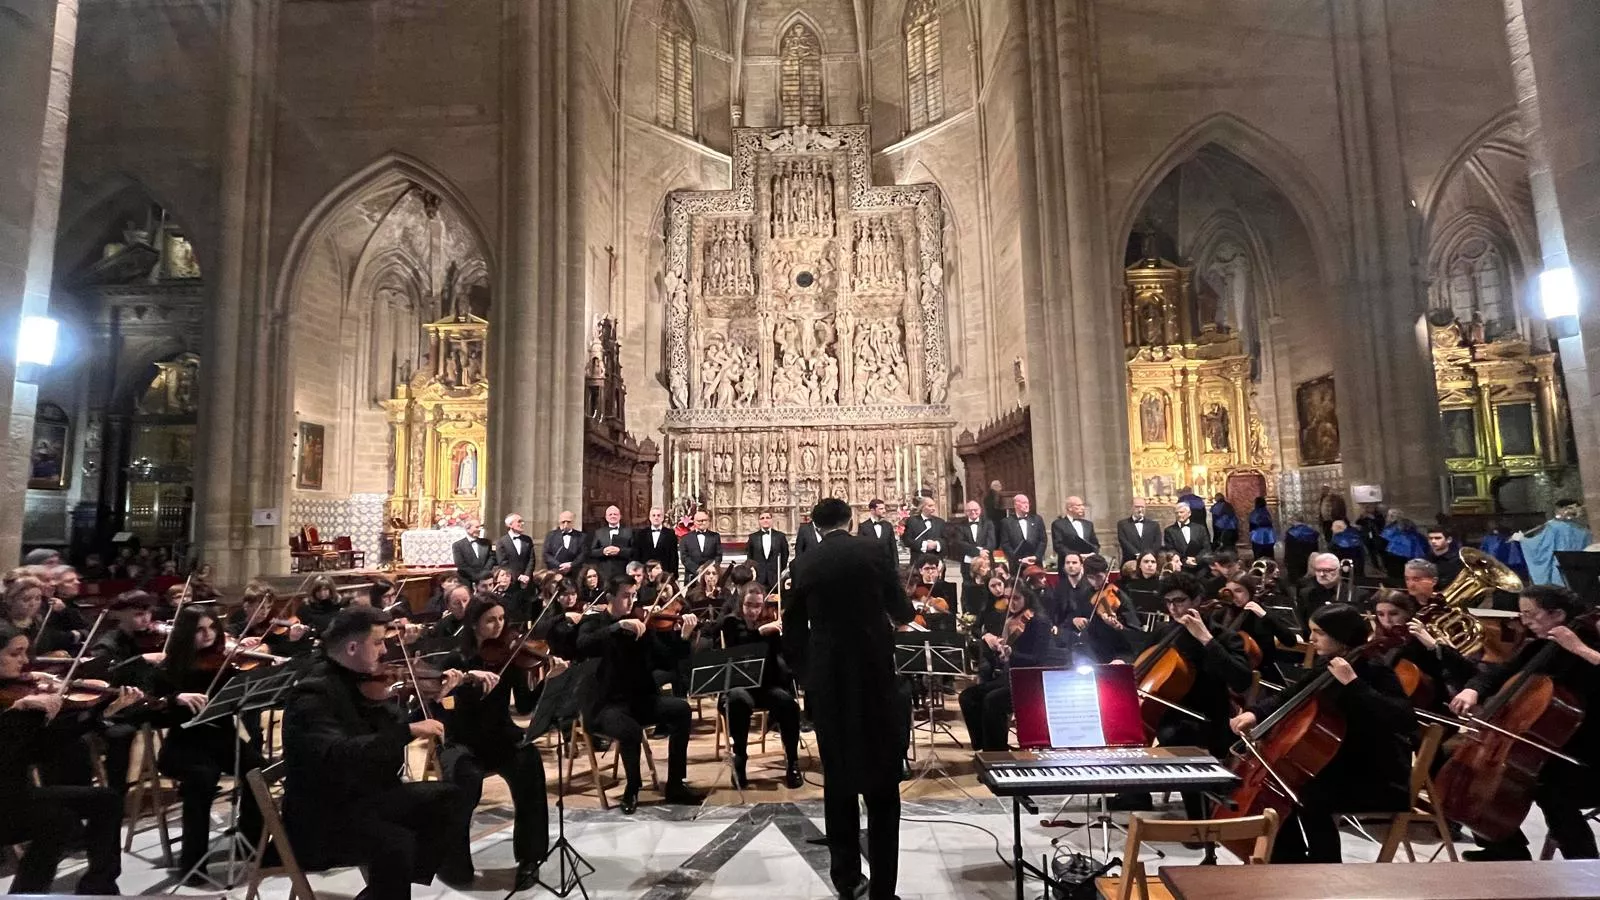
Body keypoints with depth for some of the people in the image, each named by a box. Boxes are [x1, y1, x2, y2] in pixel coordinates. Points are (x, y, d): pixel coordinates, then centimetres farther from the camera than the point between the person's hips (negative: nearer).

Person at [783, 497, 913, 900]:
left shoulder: (802, 565, 1)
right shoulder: (871, 551, -4)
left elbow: (792, 631, 3)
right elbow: (902, 610, 2)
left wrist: (808, 677, 14)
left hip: (827, 682, 2)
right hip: (874, 675, -2)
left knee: (837, 781, 16)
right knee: (882, 784, 7)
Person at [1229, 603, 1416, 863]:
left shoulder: (1376, 673, -18)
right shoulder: (1326, 667, 4)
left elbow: (1403, 720, -34)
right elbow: (1288, 698, 11)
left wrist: (1353, 683, -36)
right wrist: (1255, 713, -6)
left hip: (1381, 780, -8)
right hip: (1341, 768, 8)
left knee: (1309, 799, -27)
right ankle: (1294, 860, 18)